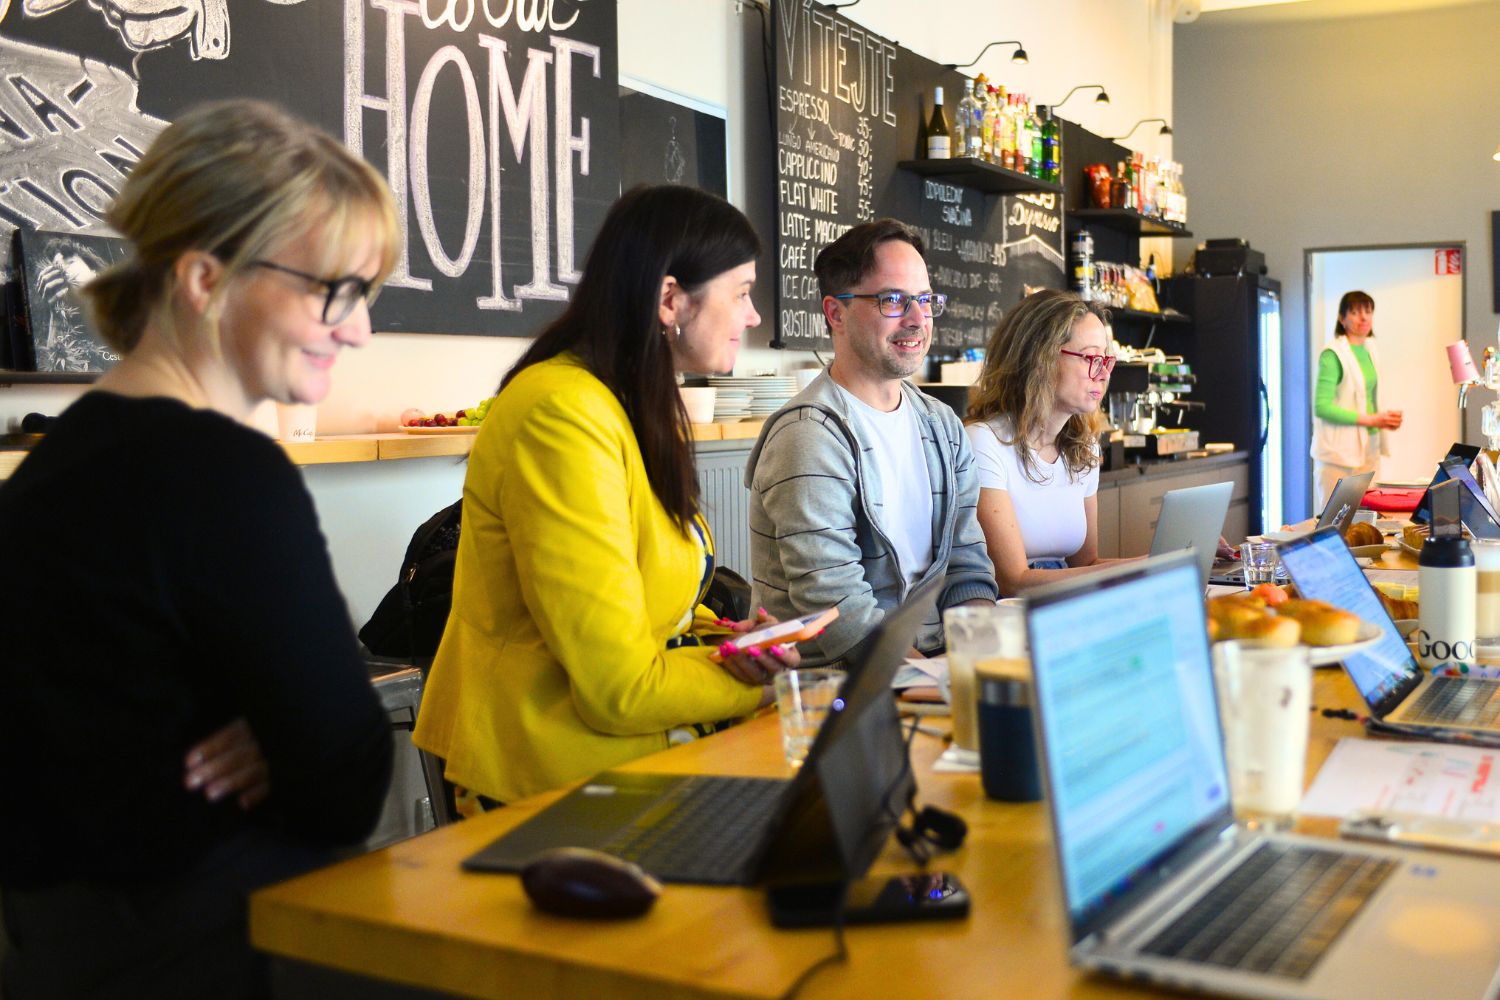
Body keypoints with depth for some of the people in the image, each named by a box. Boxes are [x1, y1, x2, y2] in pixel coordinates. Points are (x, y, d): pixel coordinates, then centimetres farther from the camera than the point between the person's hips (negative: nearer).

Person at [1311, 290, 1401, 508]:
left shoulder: (1370, 351, 15)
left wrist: (1385, 419, 5)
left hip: (1368, 449, 7)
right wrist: (1369, 419, -18)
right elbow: (1322, 407, -17)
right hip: (1339, 453, -7)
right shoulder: (1332, 355, -10)